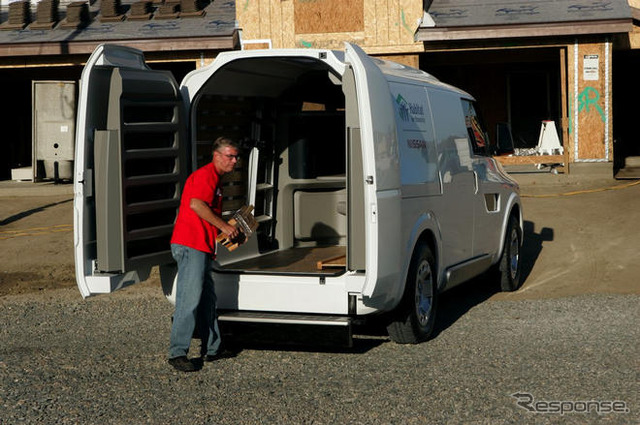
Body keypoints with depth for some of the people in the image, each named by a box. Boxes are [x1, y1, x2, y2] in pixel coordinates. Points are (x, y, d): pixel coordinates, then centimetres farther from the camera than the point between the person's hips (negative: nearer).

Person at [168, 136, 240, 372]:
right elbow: (196, 204, -25)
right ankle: (177, 352, -11)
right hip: (190, 245, -11)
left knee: (207, 300, 14)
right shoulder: (205, 175, -9)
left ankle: (211, 349, 23)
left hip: (202, 248, 11)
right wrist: (224, 226, -19)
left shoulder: (215, 179, 25)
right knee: (190, 299, -13)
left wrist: (231, 229, 20)